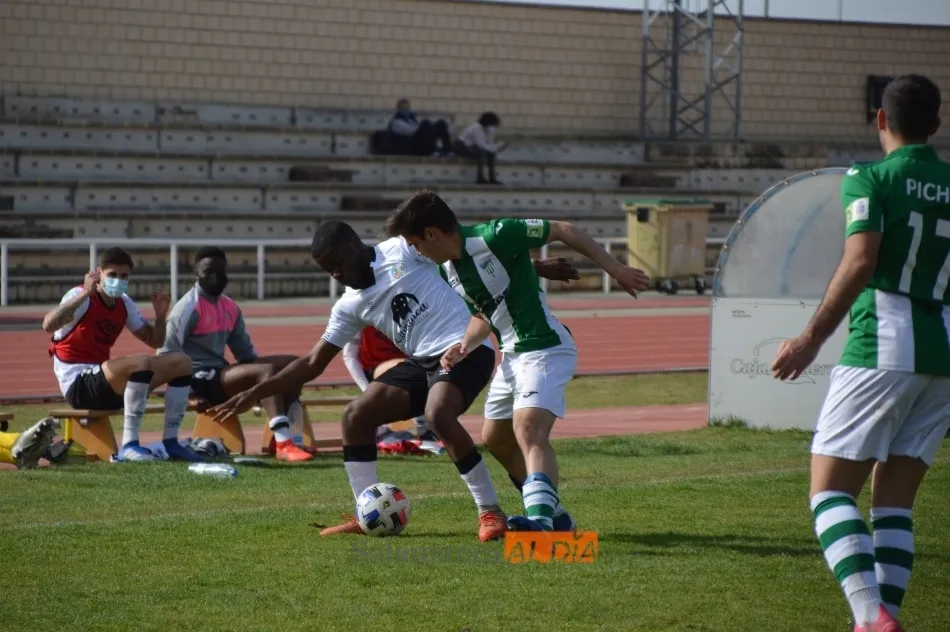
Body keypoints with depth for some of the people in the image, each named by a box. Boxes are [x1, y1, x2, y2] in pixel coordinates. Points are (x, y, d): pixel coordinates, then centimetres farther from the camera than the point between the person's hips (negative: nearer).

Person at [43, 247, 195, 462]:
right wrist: (85, 294, -36)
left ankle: (170, 442, 2)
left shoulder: (124, 304, 10)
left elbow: (154, 341, 19)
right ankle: (129, 445, -31)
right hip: (78, 383, -9)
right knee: (142, 362, -34)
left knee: (181, 362, 3)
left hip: (107, 383, 9)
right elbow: (48, 326, -33)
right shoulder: (81, 297, -13)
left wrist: (160, 316, -1)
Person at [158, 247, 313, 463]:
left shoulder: (230, 307, 14)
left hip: (222, 372, 9)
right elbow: (166, 353, -13)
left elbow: (245, 351, 21)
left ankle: (283, 435, -8)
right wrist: (191, 390, -19)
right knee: (267, 370, -29)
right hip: (200, 378, -9)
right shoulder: (189, 307, -10)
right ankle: (284, 445, -42)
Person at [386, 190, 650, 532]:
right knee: (496, 439, 19)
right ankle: (553, 513, 31)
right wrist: (465, 346, 0)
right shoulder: (448, 270, 5)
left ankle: (540, 517, -42)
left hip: (545, 349, -10)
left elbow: (565, 231, -14)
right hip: (512, 354, 10)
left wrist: (614, 268, -12)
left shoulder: (495, 236, -21)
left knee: (528, 428, -28)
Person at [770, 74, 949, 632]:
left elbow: (861, 261, -17)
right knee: (894, 503, 12)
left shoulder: (871, 178, -3)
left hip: (882, 343, -5)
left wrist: (811, 340, -13)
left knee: (831, 491, -3)